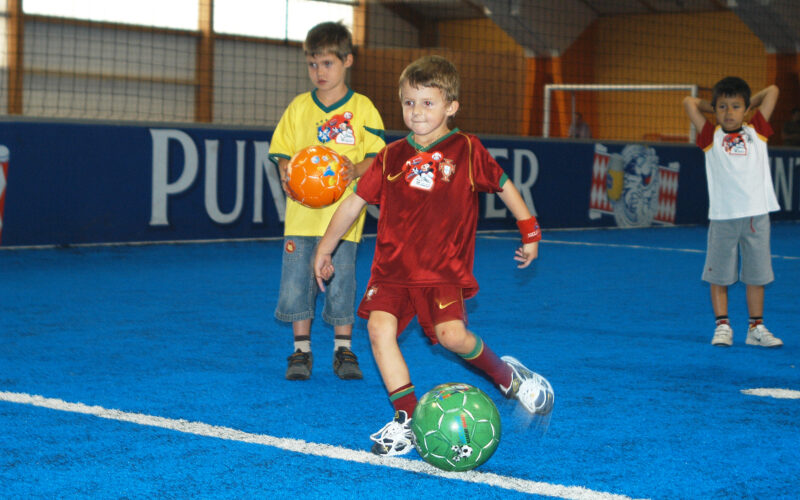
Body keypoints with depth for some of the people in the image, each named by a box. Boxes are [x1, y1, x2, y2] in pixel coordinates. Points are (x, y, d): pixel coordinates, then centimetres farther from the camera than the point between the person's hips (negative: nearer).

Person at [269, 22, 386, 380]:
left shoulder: (362, 108, 2)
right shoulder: (298, 107, 9)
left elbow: (376, 156, 1)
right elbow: (282, 152, 11)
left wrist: (356, 170, -19)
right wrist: (287, 172, -10)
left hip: (343, 212, -2)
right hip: (302, 211, 3)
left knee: (341, 283, -1)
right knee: (295, 282, 2)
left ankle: (343, 351, 15)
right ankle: (301, 351, 14)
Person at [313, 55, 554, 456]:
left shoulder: (466, 150, 0)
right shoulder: (391, 156, 7)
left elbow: (504, 186, 13)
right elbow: (355, 201, 13)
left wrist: (529, 231, 15)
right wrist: (324, 249, 18)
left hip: (444, 268, -3)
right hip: (393, 265, 3)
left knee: (452, 335, -20)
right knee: (379, 328, -15)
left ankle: (508, 376, 11)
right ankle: (406, 419, -5)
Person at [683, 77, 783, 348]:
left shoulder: (756, 131, 10)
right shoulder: (712, 137, 6)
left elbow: (772, 91, 13)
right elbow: (689, 102, 7)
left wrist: (748, 105, 21)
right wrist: (716, 108, 17)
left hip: (756, 215, 1)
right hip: (722, 217, -1)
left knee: (756, 275, 6)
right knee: (719, 275, 1)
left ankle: (756, 328, 14)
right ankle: (722, 326, 11)